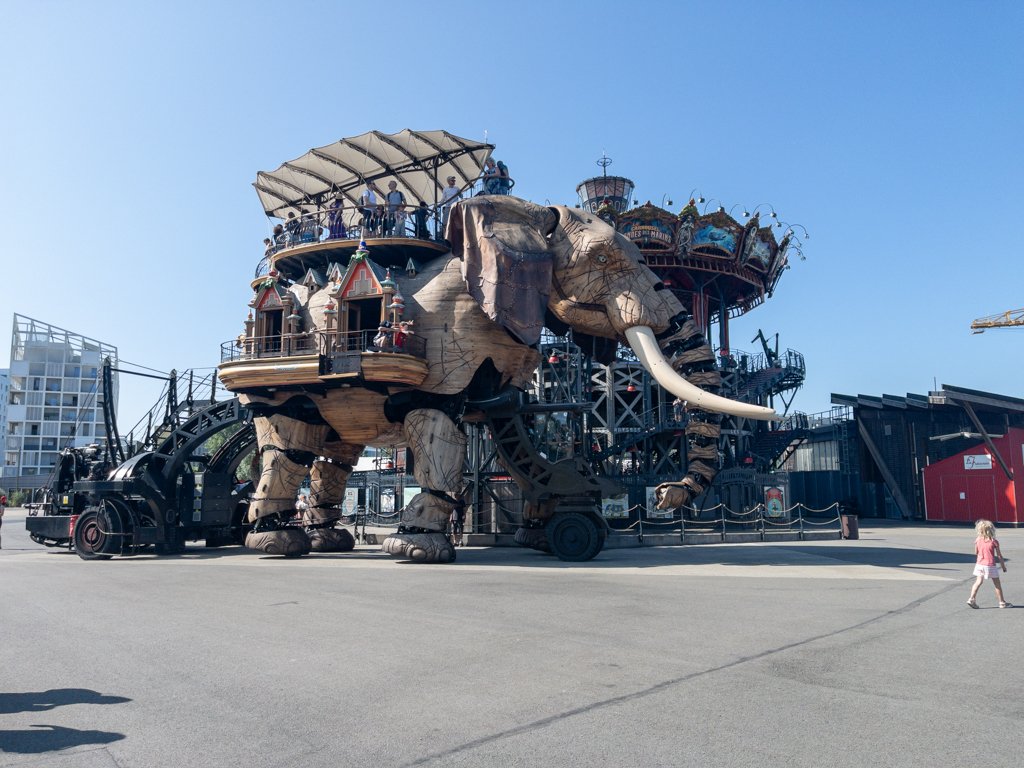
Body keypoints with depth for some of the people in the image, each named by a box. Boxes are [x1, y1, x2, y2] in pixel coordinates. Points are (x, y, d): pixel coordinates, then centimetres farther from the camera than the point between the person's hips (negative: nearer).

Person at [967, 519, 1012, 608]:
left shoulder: (978, 540, -3)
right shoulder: (994, 541, -10)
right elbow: (999, 556, -4)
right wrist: (1003, 566, 6)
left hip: (980, 564, 3)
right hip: (990, 565, -3)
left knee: (978, 582, 6)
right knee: (997, 584, 10)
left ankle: (971, 599, -3)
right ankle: (1002, 602, 19)